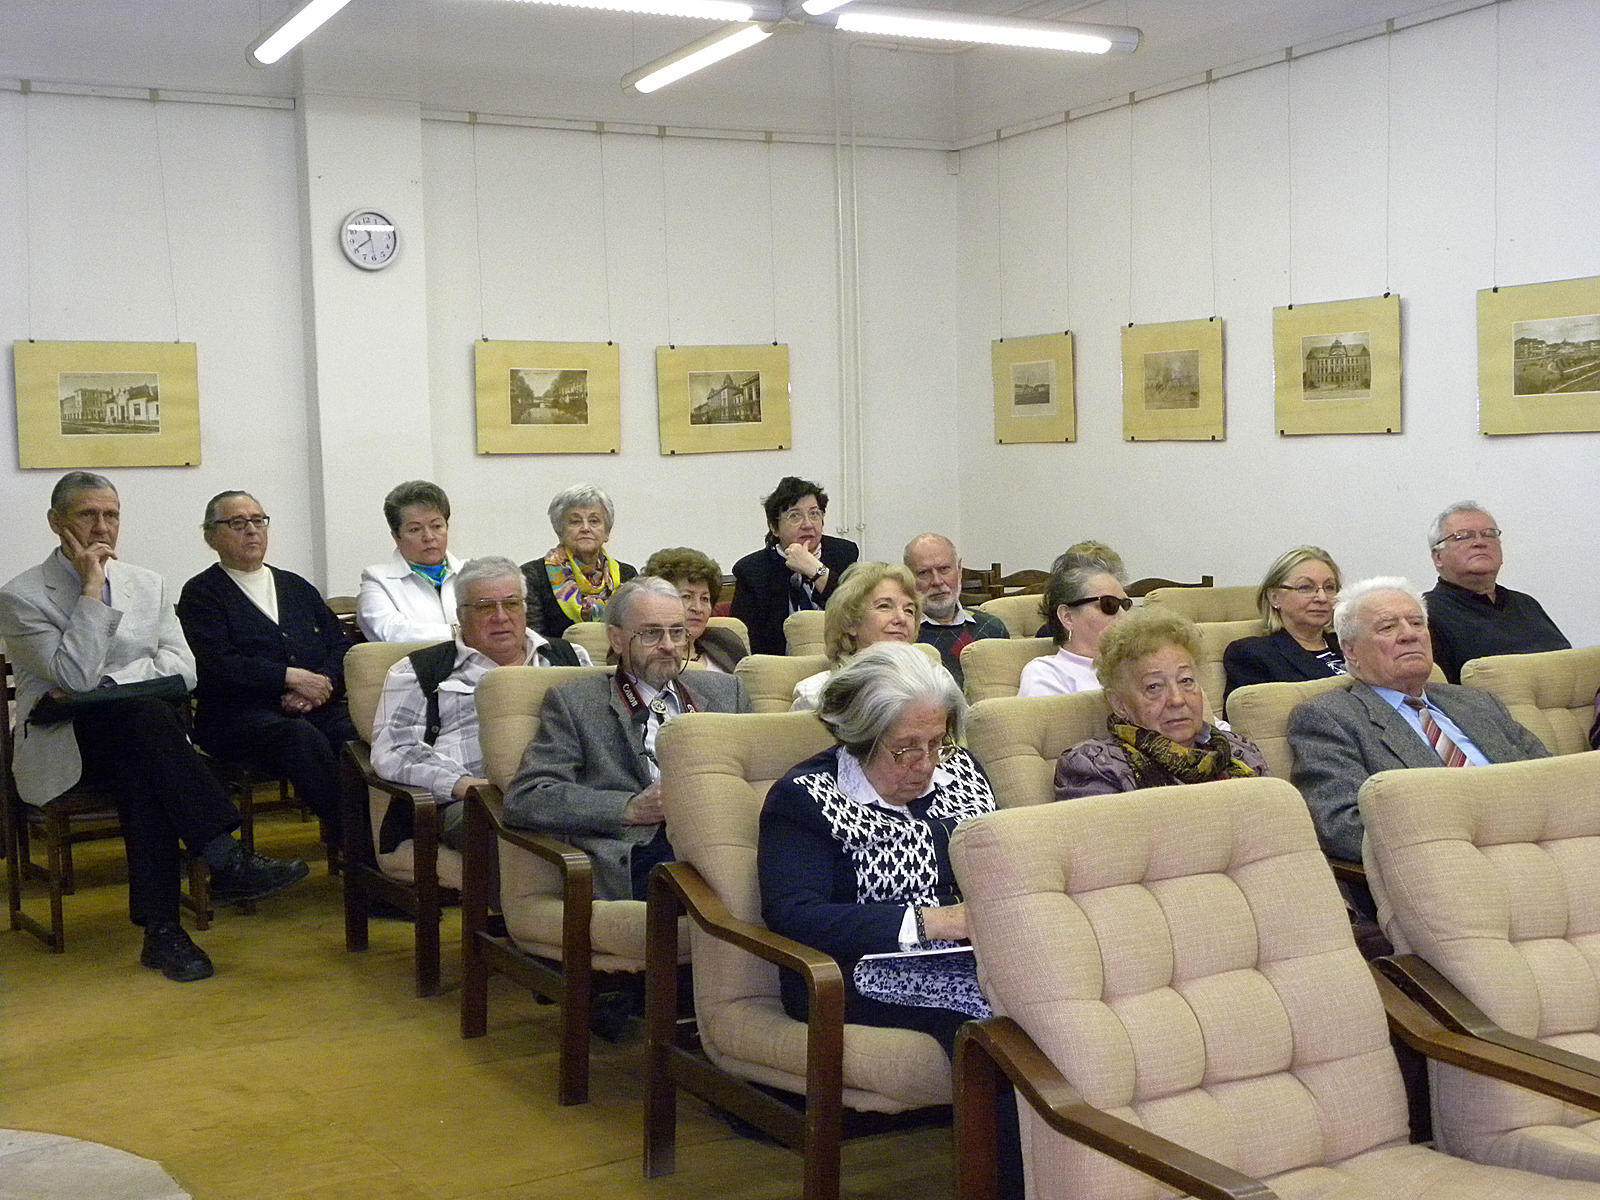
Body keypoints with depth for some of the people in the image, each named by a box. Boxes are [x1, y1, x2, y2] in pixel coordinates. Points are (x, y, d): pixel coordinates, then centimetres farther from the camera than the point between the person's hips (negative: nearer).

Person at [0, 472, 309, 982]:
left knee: (141, 774, -34)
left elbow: (182, 667, 3)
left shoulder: (147, 585, 13)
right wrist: (92, 590, -15)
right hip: (64, 749, -3)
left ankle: (160, 929, -35)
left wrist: (105, 684, -12)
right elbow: (75, 677, -14)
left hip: (135, 737, 3)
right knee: (148, 714, -35)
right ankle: (227, 861, -39)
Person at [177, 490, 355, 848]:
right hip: (241, 714, -4)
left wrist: (320, 685, -4)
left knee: (360, 734, -30)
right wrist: (291, 677, -12)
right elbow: (218, 664, -7)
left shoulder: (296, 586, 26)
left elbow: (342, 645, 17)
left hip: (317, 708, 5)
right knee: (302, 737, -38)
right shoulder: (201, 594, 9)